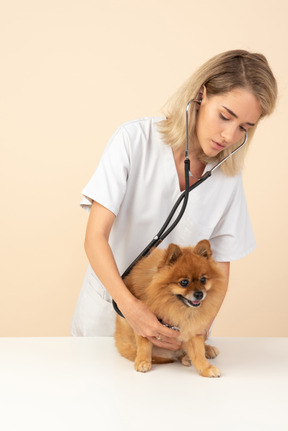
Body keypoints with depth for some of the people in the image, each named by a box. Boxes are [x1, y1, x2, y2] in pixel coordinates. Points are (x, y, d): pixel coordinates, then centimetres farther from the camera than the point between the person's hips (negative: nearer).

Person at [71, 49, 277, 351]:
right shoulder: (135, 139, -15)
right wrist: (131, 307, -30)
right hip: (109, 311, -2)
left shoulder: (228, 176, -4)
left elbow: (220, 266, 1)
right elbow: (95, 238, -19)